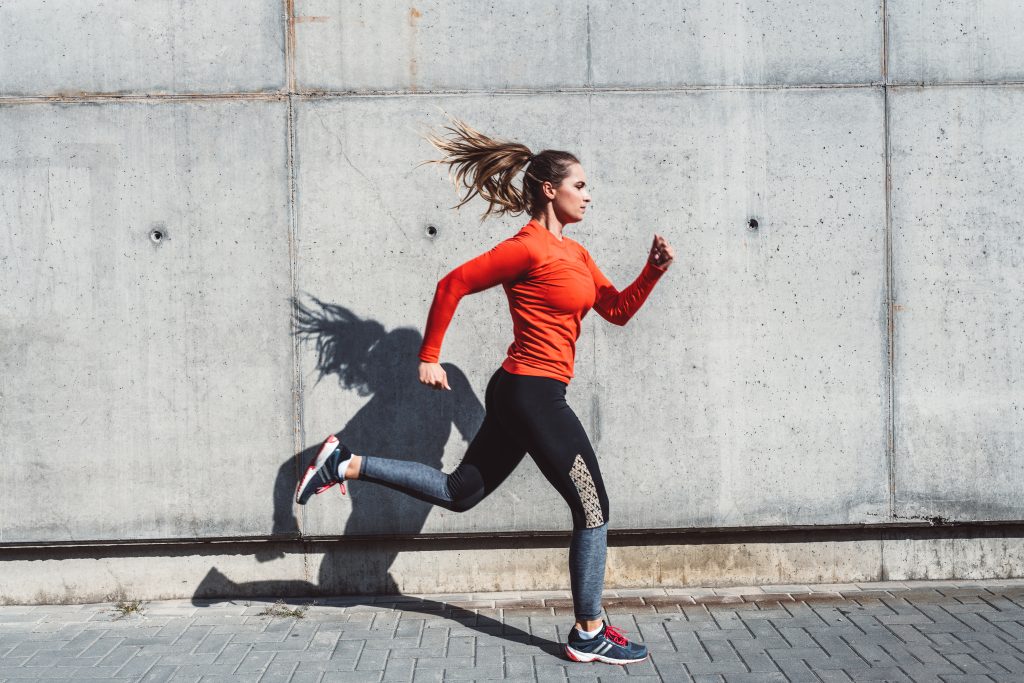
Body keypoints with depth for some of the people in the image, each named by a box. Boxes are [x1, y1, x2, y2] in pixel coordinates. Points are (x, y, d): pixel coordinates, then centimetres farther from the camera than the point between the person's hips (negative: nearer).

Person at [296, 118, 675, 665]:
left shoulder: (573, 252, 15)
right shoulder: (528, 248, -13)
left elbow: (617, 310, 18)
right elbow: (453, 284, -12)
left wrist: (654, 269, 3)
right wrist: (429, 357, -8)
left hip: (520, 395, 10)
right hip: (533, 393, -10)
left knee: (459, 492, 18)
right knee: (593, 507, 0)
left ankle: (344, 465, 19)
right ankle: (588, 634, 11)